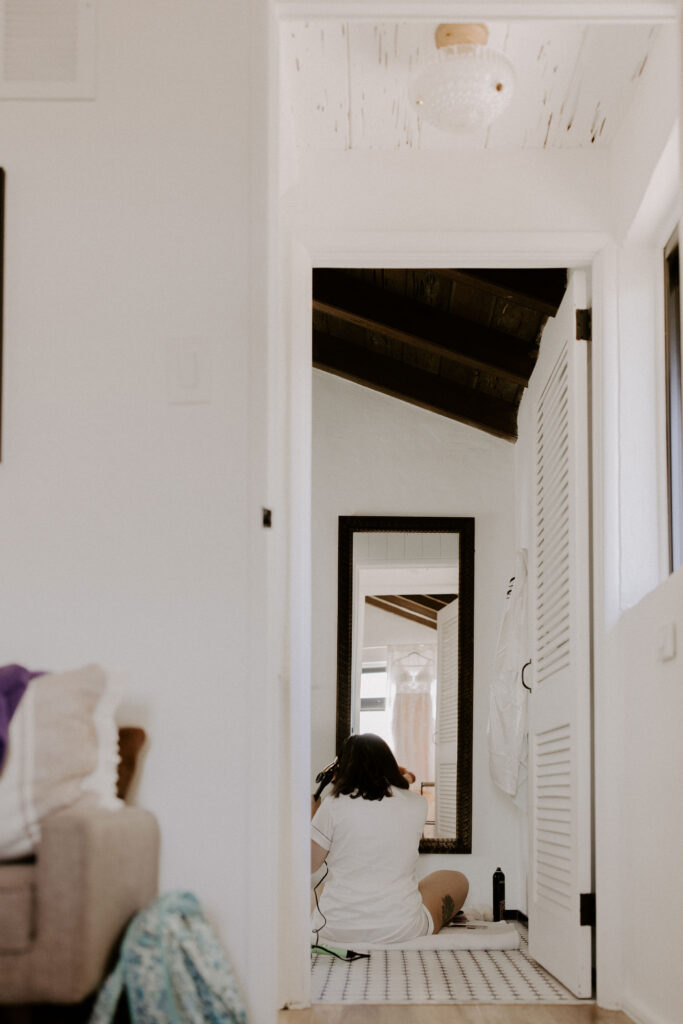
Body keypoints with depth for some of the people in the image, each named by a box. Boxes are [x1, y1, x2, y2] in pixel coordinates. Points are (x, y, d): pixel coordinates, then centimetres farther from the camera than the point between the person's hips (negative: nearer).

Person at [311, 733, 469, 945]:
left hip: (336, 933, 1)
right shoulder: (417, 805, -2)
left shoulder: (333, 806, -8)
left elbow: (308, 866, 0)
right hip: (400, 930, -1)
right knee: (457, 881, 25)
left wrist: (312, 814, 13)